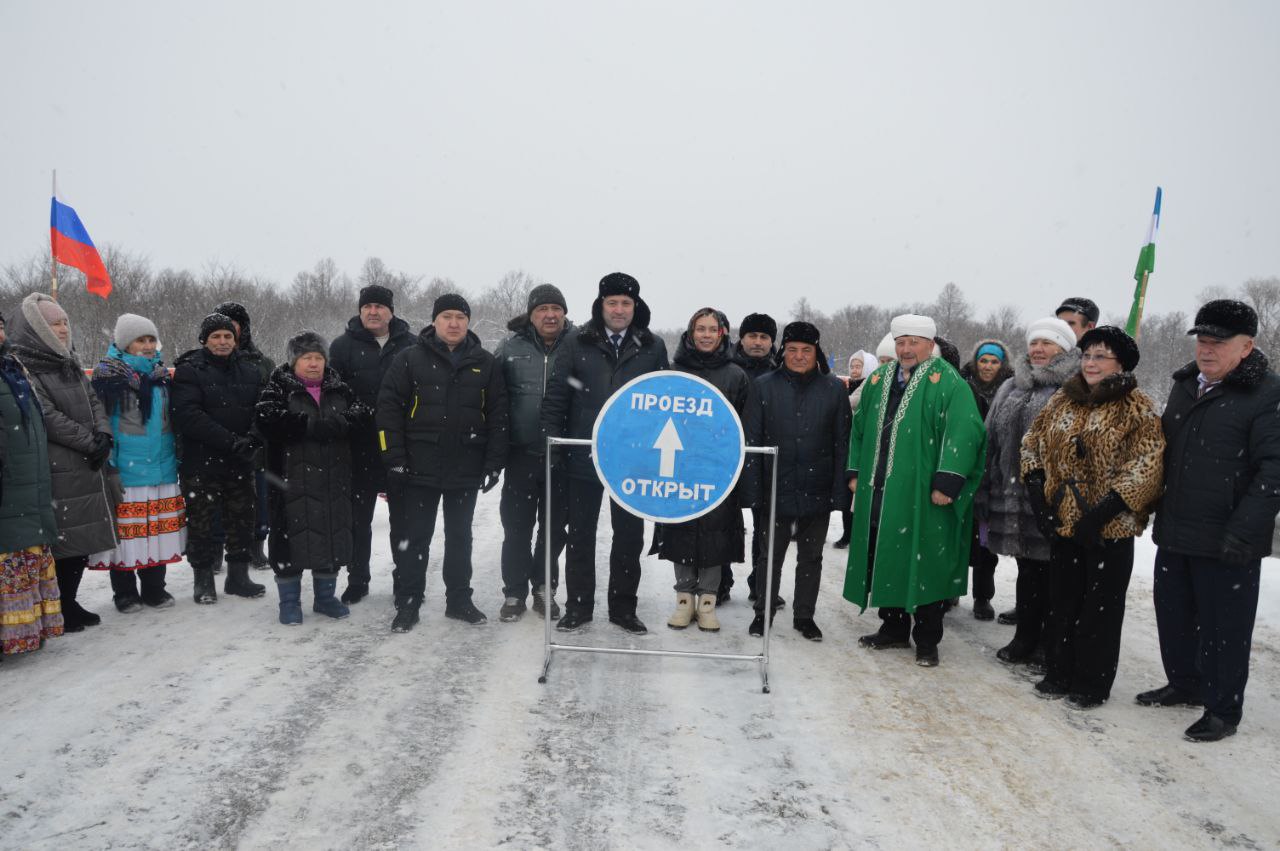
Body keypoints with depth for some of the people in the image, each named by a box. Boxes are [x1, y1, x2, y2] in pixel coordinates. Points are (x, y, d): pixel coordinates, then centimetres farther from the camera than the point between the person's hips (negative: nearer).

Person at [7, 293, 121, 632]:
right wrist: (90, 443, -14)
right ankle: (56, 610, 6)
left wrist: (104, 434, -4)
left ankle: (69, 602, 22)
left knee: (83, 539, 11)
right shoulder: (24, 366, -10)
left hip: (88, 469, 8)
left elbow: (94, 402, 15)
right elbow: (48, 417, -16)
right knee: (62, 541, -5)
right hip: (57, 472, -8)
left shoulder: (70, 365, 18)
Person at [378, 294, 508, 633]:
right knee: (413, 537, 4)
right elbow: (389, 408, -4)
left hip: (466, 469, 2)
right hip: (419, 467, -2)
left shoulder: (485, 363, 5)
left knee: (460, 536, 13)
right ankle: (407, 603, 15)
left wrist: (494, 462, -1)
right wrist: (395, 459, -10)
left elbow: (498, 415, 5)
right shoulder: (410, 359, -1)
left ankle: (459, 600, 24)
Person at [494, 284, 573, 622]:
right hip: (521, 454, 0)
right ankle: (514, 592, 19)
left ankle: (544, 587, 27)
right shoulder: (510, 348, 2)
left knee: (555, 526, 11)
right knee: (516, 526, 6)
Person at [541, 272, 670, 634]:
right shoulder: (577, 342, 0)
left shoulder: (653, 347, 3)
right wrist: (551, 441, -8)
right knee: (580, 535, 9)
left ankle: (623, 607, 23)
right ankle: (578, 606, 22)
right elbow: (557, 395, -1)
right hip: (584, 456, 0)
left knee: (630, 536, 9)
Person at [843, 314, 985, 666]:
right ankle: (893, 627, 29)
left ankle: (927, 640, 16)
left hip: (923, 494, -6)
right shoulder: (878, 380, 14)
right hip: (878, 491, 6)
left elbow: (963, 432, -16)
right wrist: (855, 472, 15)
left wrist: (947, 481, -22)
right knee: (884, 560, 13)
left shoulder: (948, 382, -6)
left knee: (924, 565, 2)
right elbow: (860, 428, 20)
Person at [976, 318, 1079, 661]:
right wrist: (986, 489, 13)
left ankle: (1049, 644, 16)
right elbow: (992, 440, 16)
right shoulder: (1011, 389, 16)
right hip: (1014, 495, 6)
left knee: (1045, 569, 2)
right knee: (1027, 565, 13)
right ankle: (1027, 638, 24)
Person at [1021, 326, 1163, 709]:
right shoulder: (1062, 401, 8)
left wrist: (1105, 509, -21)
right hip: (1062, 522, 5)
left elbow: (1146, 466, -15)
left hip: (1110, 527, -5)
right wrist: (1036, 487, 0)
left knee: (1101, 606, 6)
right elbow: (1033, 443, 14)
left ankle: (1092, 684, 19)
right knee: (1061, 601, 14)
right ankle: (1059, 673, 29)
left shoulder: (1137, 407, -7)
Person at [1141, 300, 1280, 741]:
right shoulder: (1184, 386, 11)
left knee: (1223, 627, 4)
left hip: (1226, 542, -7)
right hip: (1174, 532, 8)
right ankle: (1184, 684, 38)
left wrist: (1245, 529, -23)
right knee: (1173, 615, 19)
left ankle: (1224, 709, 20)